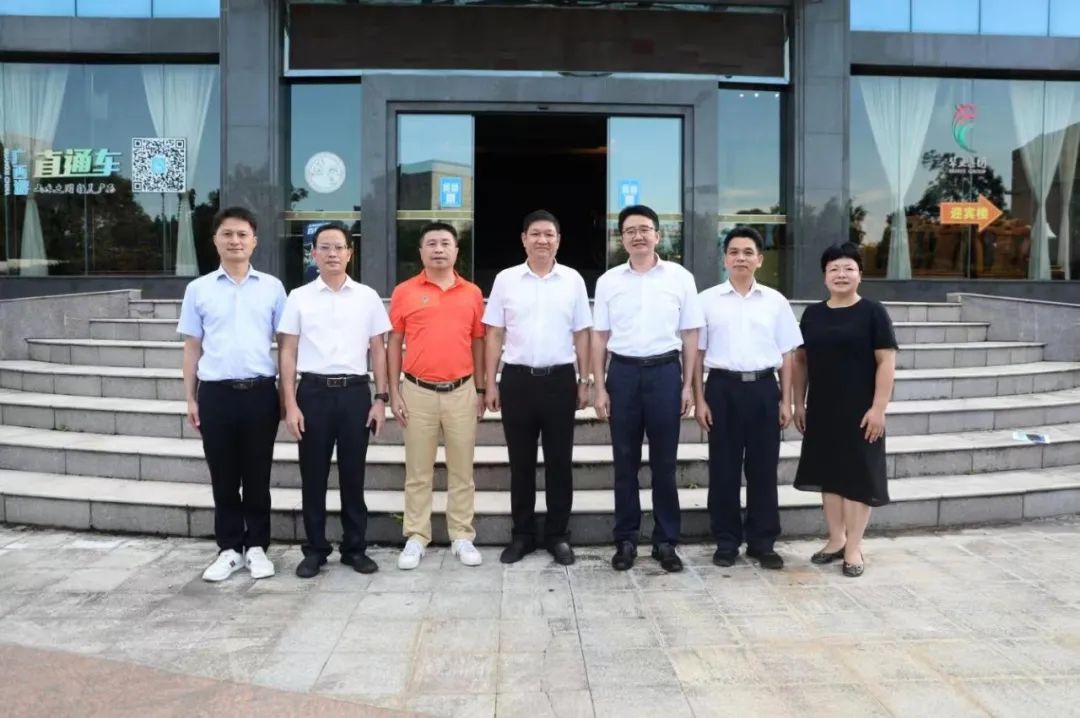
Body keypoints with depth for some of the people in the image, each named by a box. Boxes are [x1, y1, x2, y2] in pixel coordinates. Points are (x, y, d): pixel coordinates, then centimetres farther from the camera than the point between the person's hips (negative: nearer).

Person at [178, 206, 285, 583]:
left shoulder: (272, 287, 4)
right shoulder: (198, 289, 5)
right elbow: (192, 347, 9)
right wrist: (191, 399, 6)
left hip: (260, 392, 0)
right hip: (216, 393, 1)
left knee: (257, 477, 7)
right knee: (223, 478, 8)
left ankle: (256, 547, 20)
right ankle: (229, 549, 20)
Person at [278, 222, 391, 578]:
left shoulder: (367, 297, 5)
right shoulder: (299, 297, 3)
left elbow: (378, 350, 7)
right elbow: (287, 352, 3)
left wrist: (380, 398, 0)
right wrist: (290, 404, -4)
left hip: (355, 392, 0)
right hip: (313, 392, 0)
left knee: (353, 475, 8)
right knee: (313, 476, 6)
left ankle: (355, 548, 20)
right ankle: (315, 549, 19)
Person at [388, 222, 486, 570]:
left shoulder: (472, 293, 5)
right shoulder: (404, 292, 0)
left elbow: (478, 343, 10)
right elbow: (394, 343, 3)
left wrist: (480, 390, 8)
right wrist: (394, 393, -1)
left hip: (461, 392, 1)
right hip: (418, 392, -1)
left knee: (462, 470, 8)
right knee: (418, 472, 7)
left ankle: (462, 537, 18)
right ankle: (416, 538, 17)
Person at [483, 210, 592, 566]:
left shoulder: (573, 280, 4)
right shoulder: (506, 279, 3)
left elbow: (582, 334, 7)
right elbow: (494, 335, 5)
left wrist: (584, 381, 4)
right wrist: (490, 383, 1)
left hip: (559, 379, 0)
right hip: (517, 379, 0)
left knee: (559, 462, 6)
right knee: (521, 462, 8)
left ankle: (558, 535, 18)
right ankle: (522, 535, 19)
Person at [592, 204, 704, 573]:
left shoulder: (680, 277, 2)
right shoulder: (608, 281, 5)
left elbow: (690, 334, 5)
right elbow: (599, 336, 7)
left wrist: (687, 385, 1)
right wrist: (599, 387, 2)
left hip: (665, 371, -1)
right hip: (623, 372, 1)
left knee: (664, 462, 5)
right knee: (625, 462, 7)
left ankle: (666, 541, 15)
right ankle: (625, 539, 17)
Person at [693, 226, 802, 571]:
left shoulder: (775, 301, 6)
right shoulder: (707, 300, 2)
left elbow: (787, 354, 9)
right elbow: (696, 353, 3)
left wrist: (786, 401, 4)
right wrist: (699, 400, -2)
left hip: (763, 388, 1)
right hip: (723, 387, -1)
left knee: (763, 468, 7)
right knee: (723, 469, 5)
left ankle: (763, 542, 19)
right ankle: (726, 542, 17)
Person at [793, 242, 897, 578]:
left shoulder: (873, 312, -5)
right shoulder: (812, 314, 8)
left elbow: (886, 362, -9)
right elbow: (801, 360, 12)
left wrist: (878, 407, -15)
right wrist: (798, 402, 8)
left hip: (859, 409, -4)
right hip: (821, 408, 5)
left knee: (858, 474, 2)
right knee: (828, 472, 11)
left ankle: (854, 546, 12)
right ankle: (836, 539, 24)